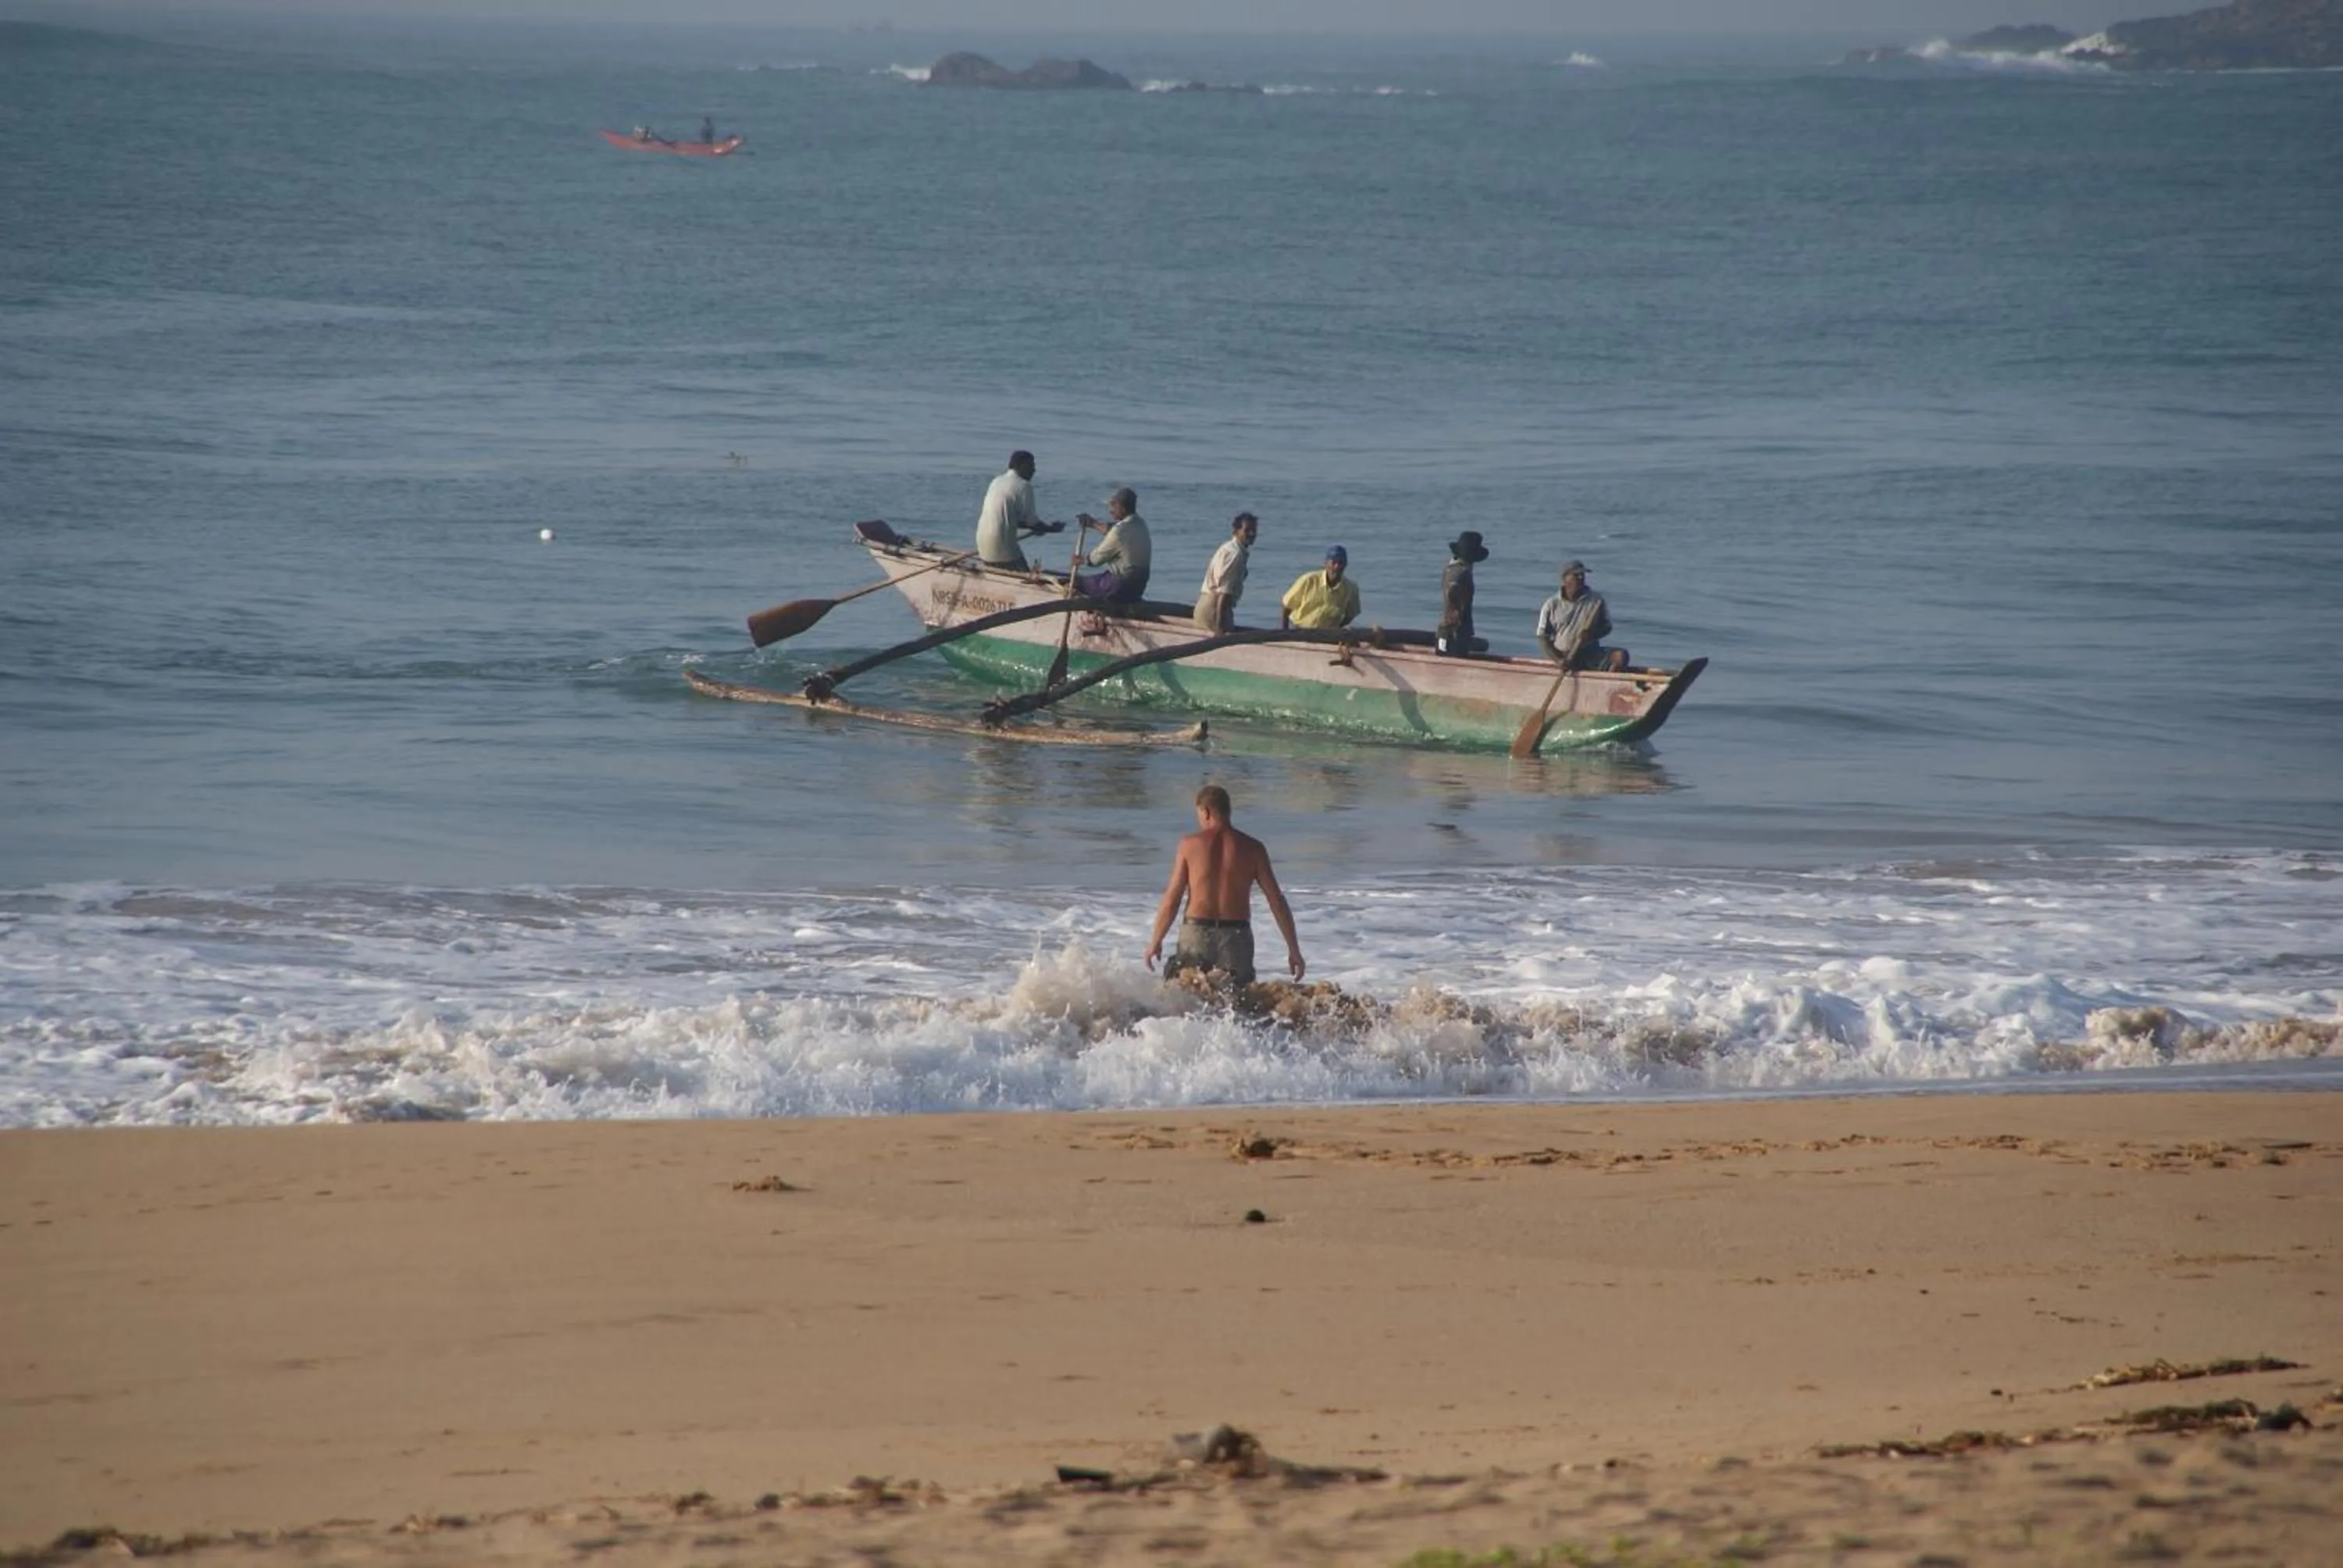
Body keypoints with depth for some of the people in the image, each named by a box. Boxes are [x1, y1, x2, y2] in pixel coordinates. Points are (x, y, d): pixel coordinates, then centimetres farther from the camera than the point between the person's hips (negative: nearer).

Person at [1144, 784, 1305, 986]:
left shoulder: (1190, 845, 1)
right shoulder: (1252, 848, 5)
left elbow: (1171, 899, 2)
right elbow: (1277, 901, 4)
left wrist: (1155, 941, 13)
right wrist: (1294, 949, 9)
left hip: (1196, 934, -1)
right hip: (1237, 938, 1)